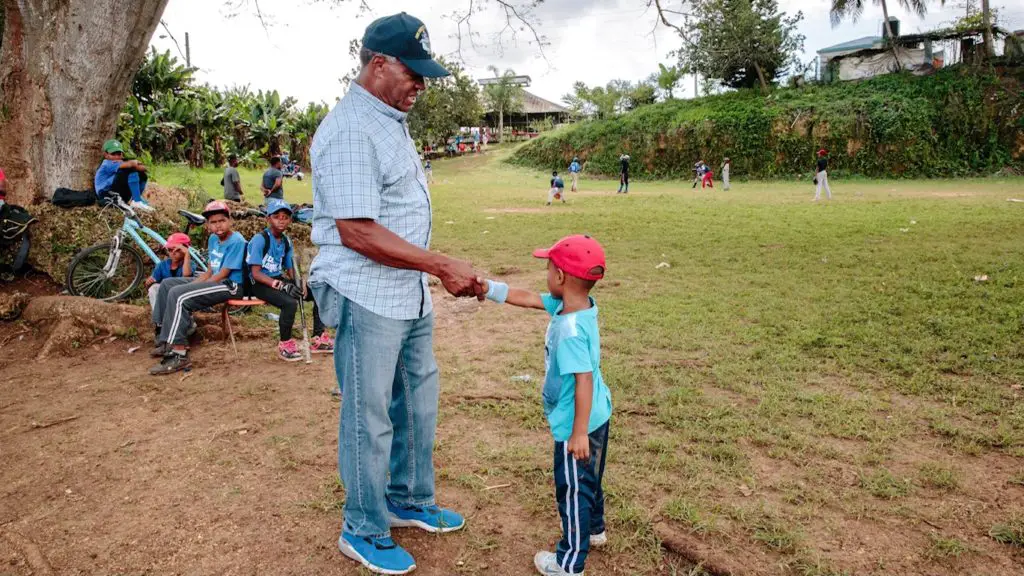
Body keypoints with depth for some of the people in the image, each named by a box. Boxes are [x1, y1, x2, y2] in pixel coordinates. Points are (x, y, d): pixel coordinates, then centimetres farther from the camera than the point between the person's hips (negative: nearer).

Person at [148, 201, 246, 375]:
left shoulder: (236, 241, -16)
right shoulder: (213, 239, 12)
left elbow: (223, 274, -18)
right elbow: (211, 270, 15)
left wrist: (196, 287, -14)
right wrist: (193, 284, -1)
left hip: (230, 286, -10)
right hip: (215, 280, 10)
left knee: (178, 295, -25)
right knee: (167, 284, 12)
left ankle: (179, 355, -26)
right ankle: (167, 340, 14)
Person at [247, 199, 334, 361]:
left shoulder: (286, 242, 8)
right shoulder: (260, 239, -13)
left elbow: (290, 270, 13)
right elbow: (255, 273, -18)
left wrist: (299, 284, -9)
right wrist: (281, 285, -27)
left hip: (279, 280, 7)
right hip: (261, 284, -7)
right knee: (290, 303, -34)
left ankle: (318, 338, 6)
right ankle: (285, 344, -12)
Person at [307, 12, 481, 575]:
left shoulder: (393, 121, 12)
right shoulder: (349, 130, -18)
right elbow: (356, 231, -24)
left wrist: (440, 272, 14)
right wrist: (443, 265, -21)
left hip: (410, 296, 10)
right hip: (366, 298, -9)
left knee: (418, 402, 19)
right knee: (370, 419, 5)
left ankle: (410, 502, 38)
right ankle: (364, 531, 24)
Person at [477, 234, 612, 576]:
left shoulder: (570, 330, -31)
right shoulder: (571, 306, -4)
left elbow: (584, 381, -31)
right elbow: (527, 298, 5)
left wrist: (579, 432, -26)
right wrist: (487, 287, 3)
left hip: (577, 424, -9)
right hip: (597, 415, 9)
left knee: (573, 489, 8)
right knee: (589, 480, 28)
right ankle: (594, 530, 51)